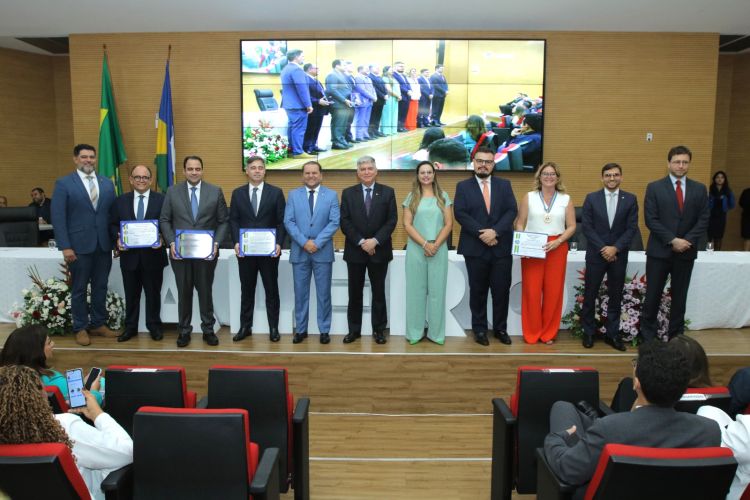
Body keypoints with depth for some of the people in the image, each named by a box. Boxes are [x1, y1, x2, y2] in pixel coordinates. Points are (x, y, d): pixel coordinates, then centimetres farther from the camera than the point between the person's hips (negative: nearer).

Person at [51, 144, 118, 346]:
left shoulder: (107, 183, 9)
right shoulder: (63, 183, -3)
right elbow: (58, 217, -7)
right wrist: (65, 247, -13)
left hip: (104, 245, 4)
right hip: (79, 245, -3)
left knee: (101, 287, 11)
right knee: (79, 289, 7)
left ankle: (99, 324, 23)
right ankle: (81, 328, 19)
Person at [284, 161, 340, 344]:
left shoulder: (331, 195, 3)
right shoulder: (293, 194, 6)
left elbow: (334, 223, -6)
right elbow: (288, 222, -2)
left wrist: (317, 242, -16)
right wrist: (304, 242, -13)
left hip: (323, 251, -1)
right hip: (299, 251, 1)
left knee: (324, 293, 5)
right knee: (300, 293, 7)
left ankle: (324, 330, 16)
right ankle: (300, 329, 19)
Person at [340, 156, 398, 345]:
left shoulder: (387, 192, 3)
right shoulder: (348, 193, 4)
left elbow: (392, 220, -3)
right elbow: (344, 222, -2)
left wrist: (375, 241, -15)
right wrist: (361, 242, -13)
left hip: (379, 250, 0)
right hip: (355, 250, 1)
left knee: (378, 292, 6)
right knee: (355, 292, 8)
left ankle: (379, 329, 17)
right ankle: (354, 329, 18)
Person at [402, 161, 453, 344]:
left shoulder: (443, 196, 8)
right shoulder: (411, 197, 6)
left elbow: (449, 224, 2)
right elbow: (407, 224, -1)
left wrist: (436, 245, -11)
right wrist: (425, 244, -12)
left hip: (439, 249, 0)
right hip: (416, 249, 0)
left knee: (437, 290, 3)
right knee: (416, 290, 4)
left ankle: (436, 332, 12)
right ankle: (415, 332, 12)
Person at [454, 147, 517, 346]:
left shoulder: (504, 185, 9)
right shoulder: (463, 186, 4)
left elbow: (512, 210, -1)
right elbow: (460, 213, -6)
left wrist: (495, 231, -16)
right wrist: (481, 233, -16)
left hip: (501, 247, 1)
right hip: (475, 248, -1)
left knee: (502, 290, 5)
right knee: (478, 291, 7)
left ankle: (500, 328, 20)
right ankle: (479, 329, 19)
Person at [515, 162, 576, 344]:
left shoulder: (566, 199, 7)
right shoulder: (529, 197, 6)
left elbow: (572, 227, 5)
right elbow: (520, 224, 4)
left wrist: (557, 241, -11)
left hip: (557, 249, 1)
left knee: (554, 291, 2)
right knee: (531, 291, -2)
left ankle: (549, 333, 16)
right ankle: (532, 333, 11)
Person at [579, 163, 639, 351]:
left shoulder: (630, 199, 2)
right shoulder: (591, 198, 0)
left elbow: (632, 228, -2)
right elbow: (586, 227, -5)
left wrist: (615, 248, -14)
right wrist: (602, 248, -12)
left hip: (619, 255, 1)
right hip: (596, 254, -1)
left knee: (616, 296, 8)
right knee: (590, 295, 4)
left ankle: (612, 334, 18)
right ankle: (588, 333, 17)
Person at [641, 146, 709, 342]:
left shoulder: (699, 189, 6)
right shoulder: (654, 188, -2)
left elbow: (703, 219, 2)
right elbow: (651, 220, -8)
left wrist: (688, 240, -12)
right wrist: (672, 240, -15)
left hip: (686, 252, 2)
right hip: (659, 251, -2)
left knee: (679, 296, 10)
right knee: (653, 295, 2)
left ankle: (676, 336, 21)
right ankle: (648, 336, 14)